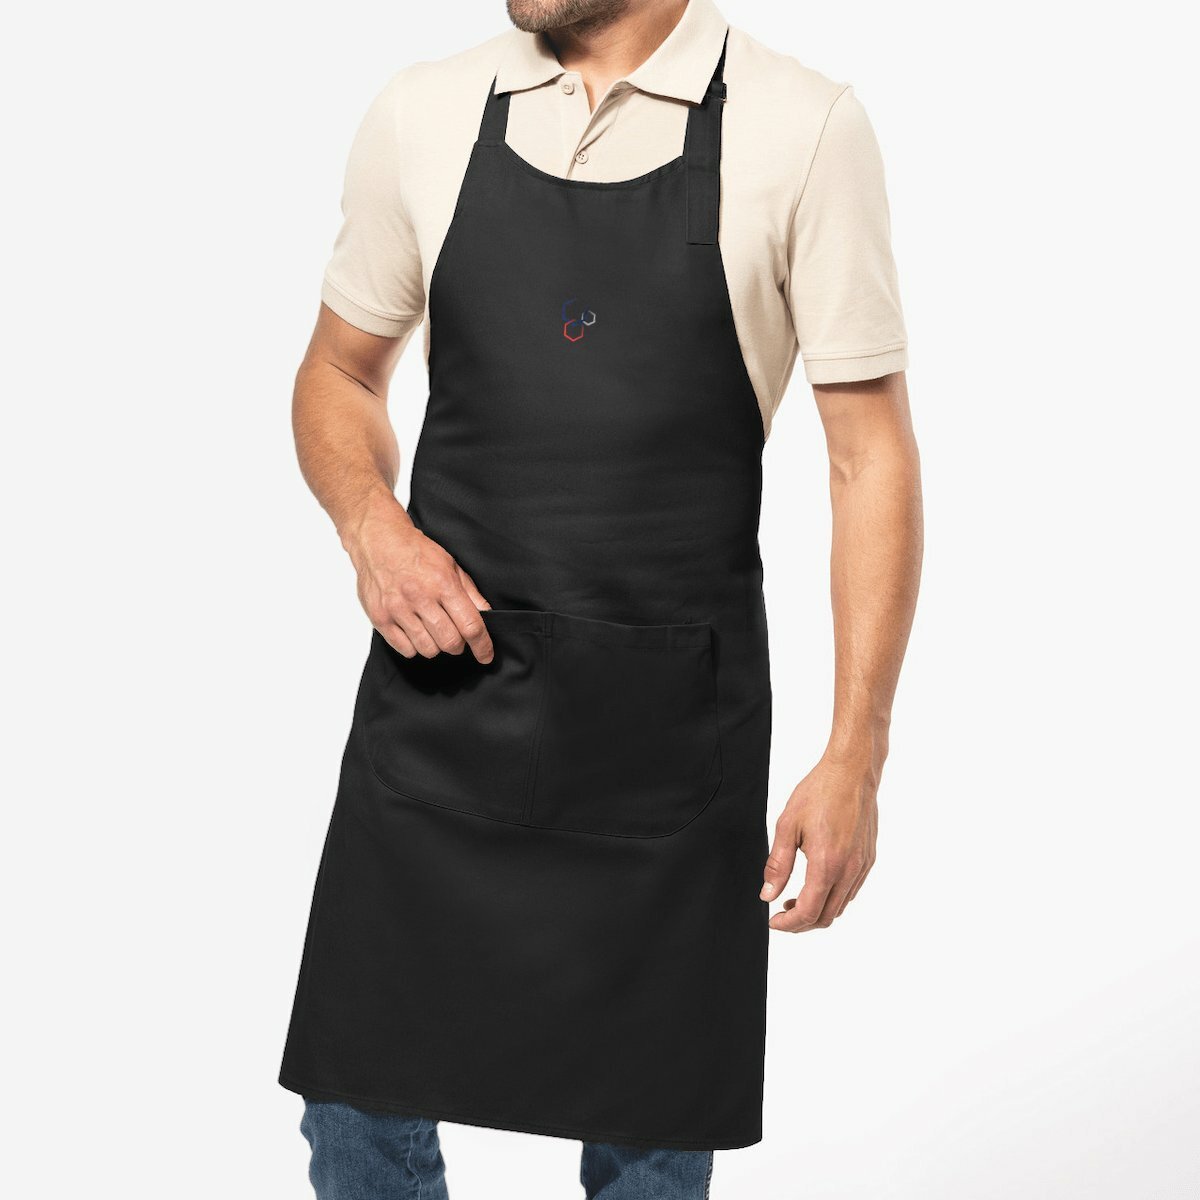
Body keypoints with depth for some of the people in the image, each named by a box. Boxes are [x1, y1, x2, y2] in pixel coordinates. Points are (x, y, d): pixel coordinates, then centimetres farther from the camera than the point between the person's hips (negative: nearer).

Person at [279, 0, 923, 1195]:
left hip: (671, 735, -2)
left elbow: (870, 452, -5)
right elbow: (337, 376, 16)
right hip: (443, 695, 3)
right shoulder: (423, 116, 4)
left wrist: (854, 758, -10)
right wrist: (372, 527, -5)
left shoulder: (806, 130, -6)